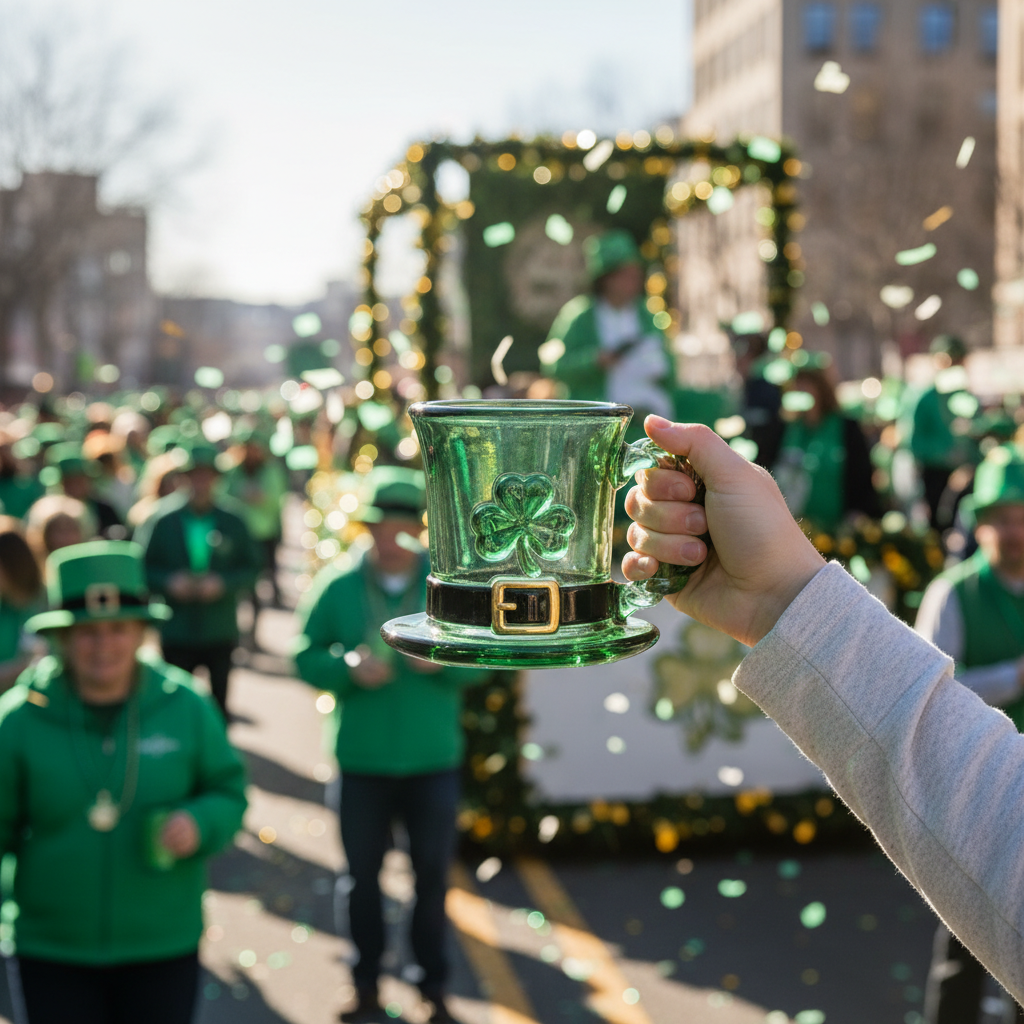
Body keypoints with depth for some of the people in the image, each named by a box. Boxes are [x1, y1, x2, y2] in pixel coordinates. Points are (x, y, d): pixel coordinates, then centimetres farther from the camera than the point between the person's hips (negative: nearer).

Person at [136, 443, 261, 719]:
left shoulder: (232, 522, 1)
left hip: (221, 632, 1)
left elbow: (251, 569, 2)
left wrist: (223, 584, -14)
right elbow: (143, 568, 2)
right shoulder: (162, 521, -2)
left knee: (221, 701, 8)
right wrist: (168, 582, -16)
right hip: (176, 631, -1)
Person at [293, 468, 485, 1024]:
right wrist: (349, 667, -19)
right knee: (363, 873, 10)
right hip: (362, 762, 0)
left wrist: (443, 659, -18)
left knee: (433, 873, 7)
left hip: (433, 760, 0)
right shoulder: (337, 588, -2)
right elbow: (306, 657, -1)